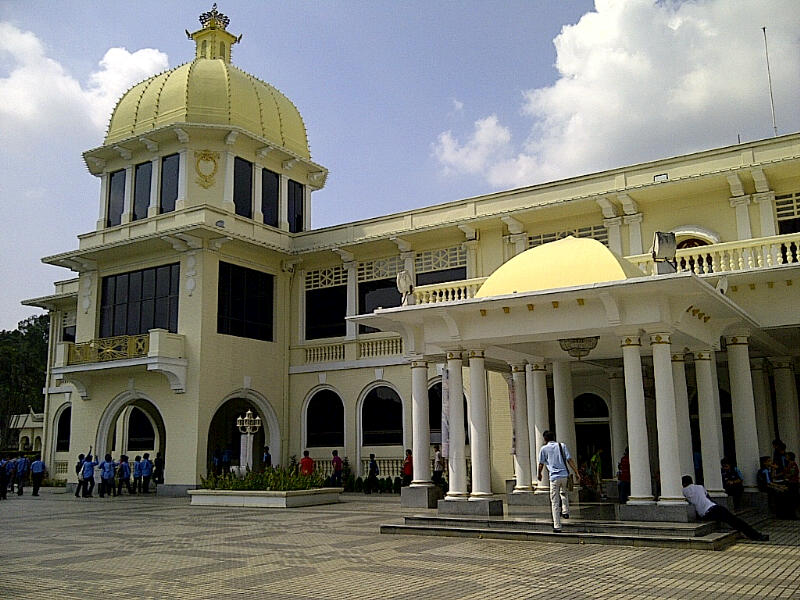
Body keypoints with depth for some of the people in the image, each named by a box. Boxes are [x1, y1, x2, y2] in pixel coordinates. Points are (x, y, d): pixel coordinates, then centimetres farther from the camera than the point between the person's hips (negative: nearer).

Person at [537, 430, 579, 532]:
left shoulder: (543, 449, 5)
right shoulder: (562, 446, 9)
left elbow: (541, 464, 12)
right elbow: (570, 460, 3)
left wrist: (539, 474, 30)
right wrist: (576, 473, 4)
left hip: (554, 476, -2)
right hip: (564, 475, 2)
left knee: (555, 502, 2)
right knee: (563, 493, 33)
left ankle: (557, 526, -1)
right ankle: (565, 511, 21)